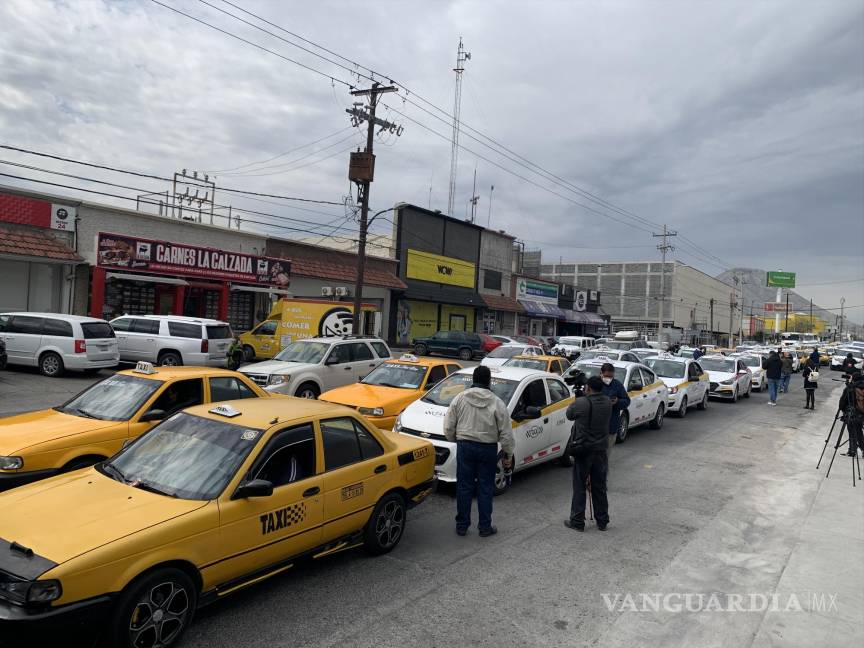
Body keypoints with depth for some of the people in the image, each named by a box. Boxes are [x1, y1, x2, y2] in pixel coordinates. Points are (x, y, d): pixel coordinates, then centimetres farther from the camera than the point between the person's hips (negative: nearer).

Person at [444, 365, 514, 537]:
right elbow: (506, 433, -5)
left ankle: (462, 525, 18)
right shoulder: (496, 403, -8)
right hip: (488, 449, -1)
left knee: (464, 487, 10)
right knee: (485, 489, 10)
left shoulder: (459, 398, -3)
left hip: (465, 447, 1)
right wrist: (508, 454, 6)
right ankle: (485, 526, 17)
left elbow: (448, 427, -1)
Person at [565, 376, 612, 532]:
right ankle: (602, 522, 22)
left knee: (579, 488, 7)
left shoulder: (580, 403, -17)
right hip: (600, 450, 4)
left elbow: (569, 415, 0)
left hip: (582, 450, -4)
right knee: (600, 488, 14)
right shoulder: (607, 402, -4)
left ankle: (577, 521, 13)